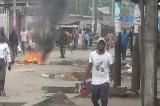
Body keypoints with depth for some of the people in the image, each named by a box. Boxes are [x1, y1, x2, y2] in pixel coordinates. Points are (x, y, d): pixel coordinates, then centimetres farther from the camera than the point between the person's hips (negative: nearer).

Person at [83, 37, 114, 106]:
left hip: (105, 81, -2)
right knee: (94, 99, 11)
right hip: (94, 81, 2)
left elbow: (111, 68, 1)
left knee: (104, 100, -5)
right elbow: (89, 66, 3)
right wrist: (85, 78, 1)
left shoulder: (108, 55, -3)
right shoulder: (92, 54, -1)